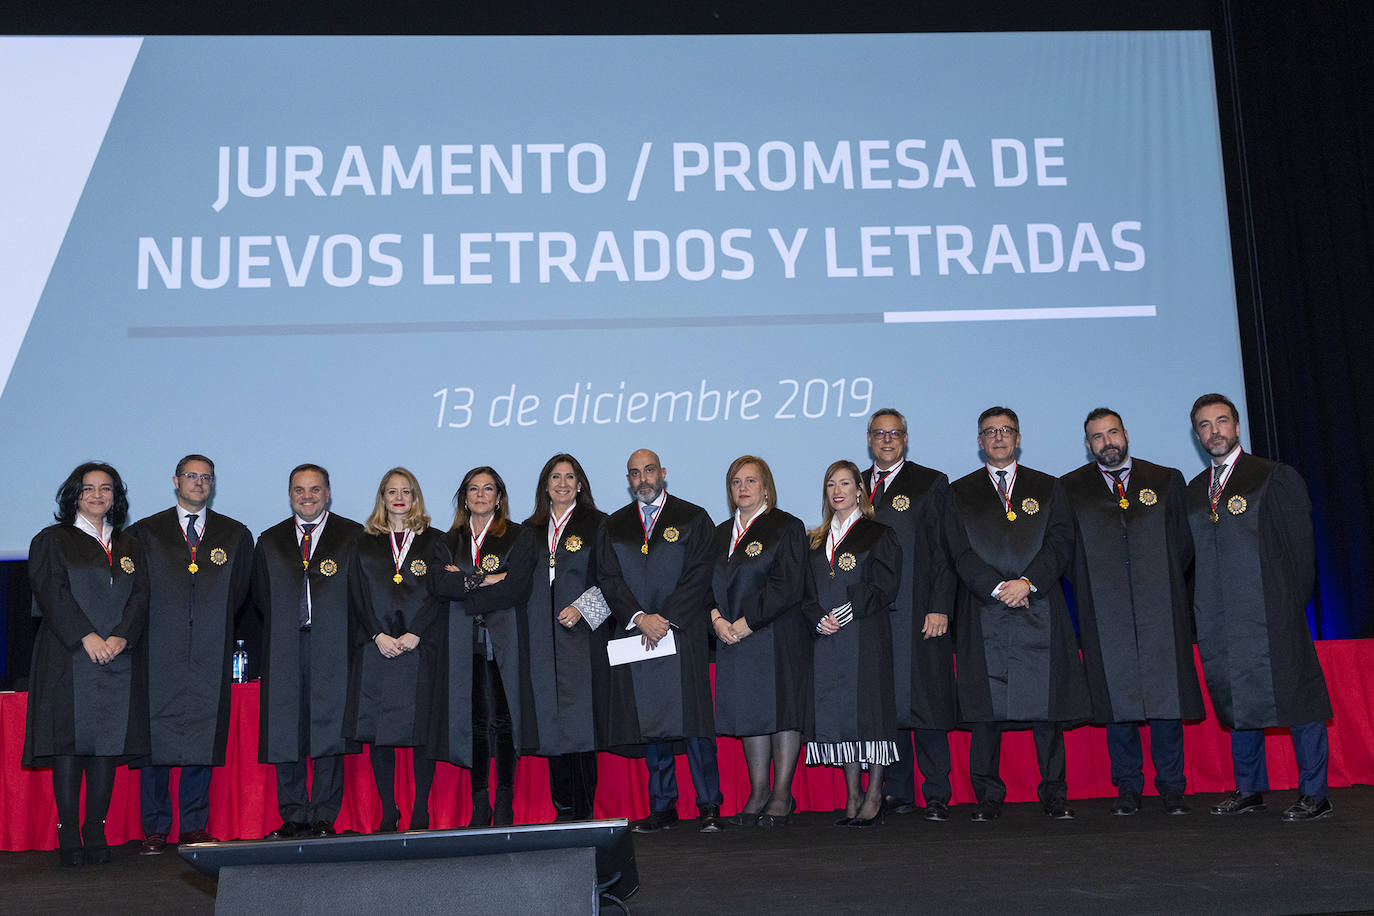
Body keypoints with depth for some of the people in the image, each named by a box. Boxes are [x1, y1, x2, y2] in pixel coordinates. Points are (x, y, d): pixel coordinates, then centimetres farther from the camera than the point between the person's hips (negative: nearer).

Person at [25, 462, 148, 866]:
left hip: (117, 658, 3)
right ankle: (68, 834, 2)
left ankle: (96, 832, 6)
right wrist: (86, 636, -15)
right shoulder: (53, 540, 6)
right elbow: (51, 592, -5)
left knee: (108, 741, 1)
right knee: (70, 741, -4)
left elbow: (141, 595, 7)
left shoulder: (130, 546, 16)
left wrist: (121, 637, -9)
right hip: (69, 657, -3)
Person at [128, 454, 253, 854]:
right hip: (160, 653, -1)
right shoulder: (144, 532, 8)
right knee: (156, 737, -1)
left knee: (204, 737, 2)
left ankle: (194, 827, 11)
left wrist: (214, 626, 9)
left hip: (210, 656, 1)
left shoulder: (236, 535, 12)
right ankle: (155, 830, 7)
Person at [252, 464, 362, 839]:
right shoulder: (270, 541, 15)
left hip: (333, 650, -3)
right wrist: (280, 632, 5)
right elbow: (261, 597, 16)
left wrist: (348, 634, -3)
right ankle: (293, 818, 12)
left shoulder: (353, 536, 6)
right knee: (285, 734, 3)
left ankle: (324, 819, 5)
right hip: (285, 651, 3)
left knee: (329, 732, -3)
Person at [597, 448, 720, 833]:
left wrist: (665, 620, -12)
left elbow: (698, 576, -3)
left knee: (692, 720, -7)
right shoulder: (614, 526, 14)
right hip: (634, 637, 3)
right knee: (650, 723, 5)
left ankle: (709, 806, -1)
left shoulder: (692, 518, 5)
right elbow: (610, 580, 5)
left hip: (683, 634, -3)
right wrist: (640, 618, -10)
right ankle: (662, 806, 13)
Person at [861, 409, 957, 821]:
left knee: (926, 703, -3)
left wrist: (939, 607, -9)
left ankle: (936, 795, 5)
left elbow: (944, 551, 0)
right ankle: (897, 794, 13)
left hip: (919, 615, -3)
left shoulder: (931, 483, 6)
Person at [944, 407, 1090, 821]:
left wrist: (1027, 581, -11)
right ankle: (988, 796, 8)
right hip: (983, 612, 0)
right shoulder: (960, 493, 12)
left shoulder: (1048, 488, 14)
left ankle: (1054, 794, 11)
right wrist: (997, 588, -11)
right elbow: (961, 553, 2)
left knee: (1047, 704, 1)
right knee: (985, 708, -1)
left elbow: (1061, 543, 4)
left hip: (1039, 610, 1)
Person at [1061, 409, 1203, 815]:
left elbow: (1183, 542, 12)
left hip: (1160, 609, 0)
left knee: (1167, 696, 1)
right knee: (1116, 699, 3)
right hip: (1106, 612, 0)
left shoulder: (1167, 480, 10)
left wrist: (1163, 582, 5)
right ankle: (1127, 788, 14)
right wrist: (1091, 590, 3)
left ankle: (1171, 787, 14)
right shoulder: (1071, 488, 7)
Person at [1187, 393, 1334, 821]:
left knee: (1295, 697, -3)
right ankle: (1249, 789, 20)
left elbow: (1300, 545, -2)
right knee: (1237, 701, 10)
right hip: (1219, 621, 5)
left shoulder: (1276, 477, 0)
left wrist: (1292, 604, -6)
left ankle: (1314, 794, 5)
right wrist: (1199, 611, 8)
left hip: (1271, 614, -5)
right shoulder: (1194, 491, 15)